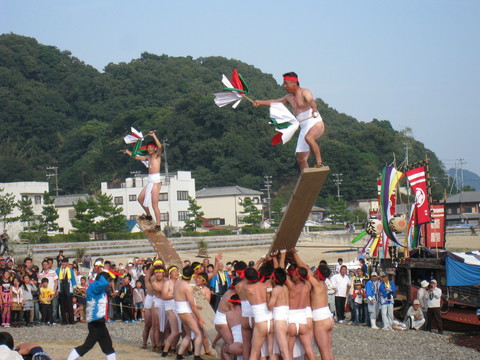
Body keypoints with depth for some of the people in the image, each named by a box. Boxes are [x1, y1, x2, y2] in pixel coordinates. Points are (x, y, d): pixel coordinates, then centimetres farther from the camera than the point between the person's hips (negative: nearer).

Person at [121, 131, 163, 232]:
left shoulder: (157, 155, -3)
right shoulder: (148, 157, 18)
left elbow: (159, 146, -24)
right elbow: (138, 157, 35)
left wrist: (154, 136, -24)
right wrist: (128, 152, 39)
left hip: (156, 182, -9)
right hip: (150, 182, 9)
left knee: (154, 204, -12)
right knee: (140, 198, 19)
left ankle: (158, 226, -11)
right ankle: (148, 215, 37)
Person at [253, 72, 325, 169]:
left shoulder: (304, 92, -9)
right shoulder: (289, 97, 17)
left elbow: (311, 101, -31)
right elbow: (276, 102, 35)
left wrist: (314, 109, -53)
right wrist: (260, 102, 36)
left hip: (316, 124, -9)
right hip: (304, 128, 9)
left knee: (308, 138, -41)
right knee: (301, 158, 5)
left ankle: (319, 163, -35)